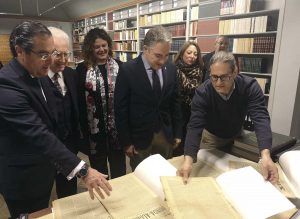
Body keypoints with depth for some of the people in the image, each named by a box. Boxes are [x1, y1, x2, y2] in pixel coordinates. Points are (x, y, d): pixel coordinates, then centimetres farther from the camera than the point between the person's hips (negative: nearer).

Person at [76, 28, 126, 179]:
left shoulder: (119, 66, 2)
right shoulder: (82, 69, -1)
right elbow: (79, 101, -1)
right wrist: (83, 129, -4)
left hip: (117, 127, 1)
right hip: (94, 129, 0)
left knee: (119, 172, 16)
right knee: (99, 172, 17)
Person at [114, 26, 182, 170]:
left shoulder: (171, 68, -2)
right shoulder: (128, 70, -15)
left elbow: (175, 102, 5)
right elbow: (121, 109, -11)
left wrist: (177, 133, 7)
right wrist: (126, 141, -10)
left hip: (165, 134, 4)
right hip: (139, 136, -3)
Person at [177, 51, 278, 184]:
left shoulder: (250, 86, -28)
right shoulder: (202, 92, -31)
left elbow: (260, 118, -39)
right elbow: (195, 126, -39)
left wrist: (265, 155, -55)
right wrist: (188, 160, -55)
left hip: (237, 136, 2)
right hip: (211, 136, -1)